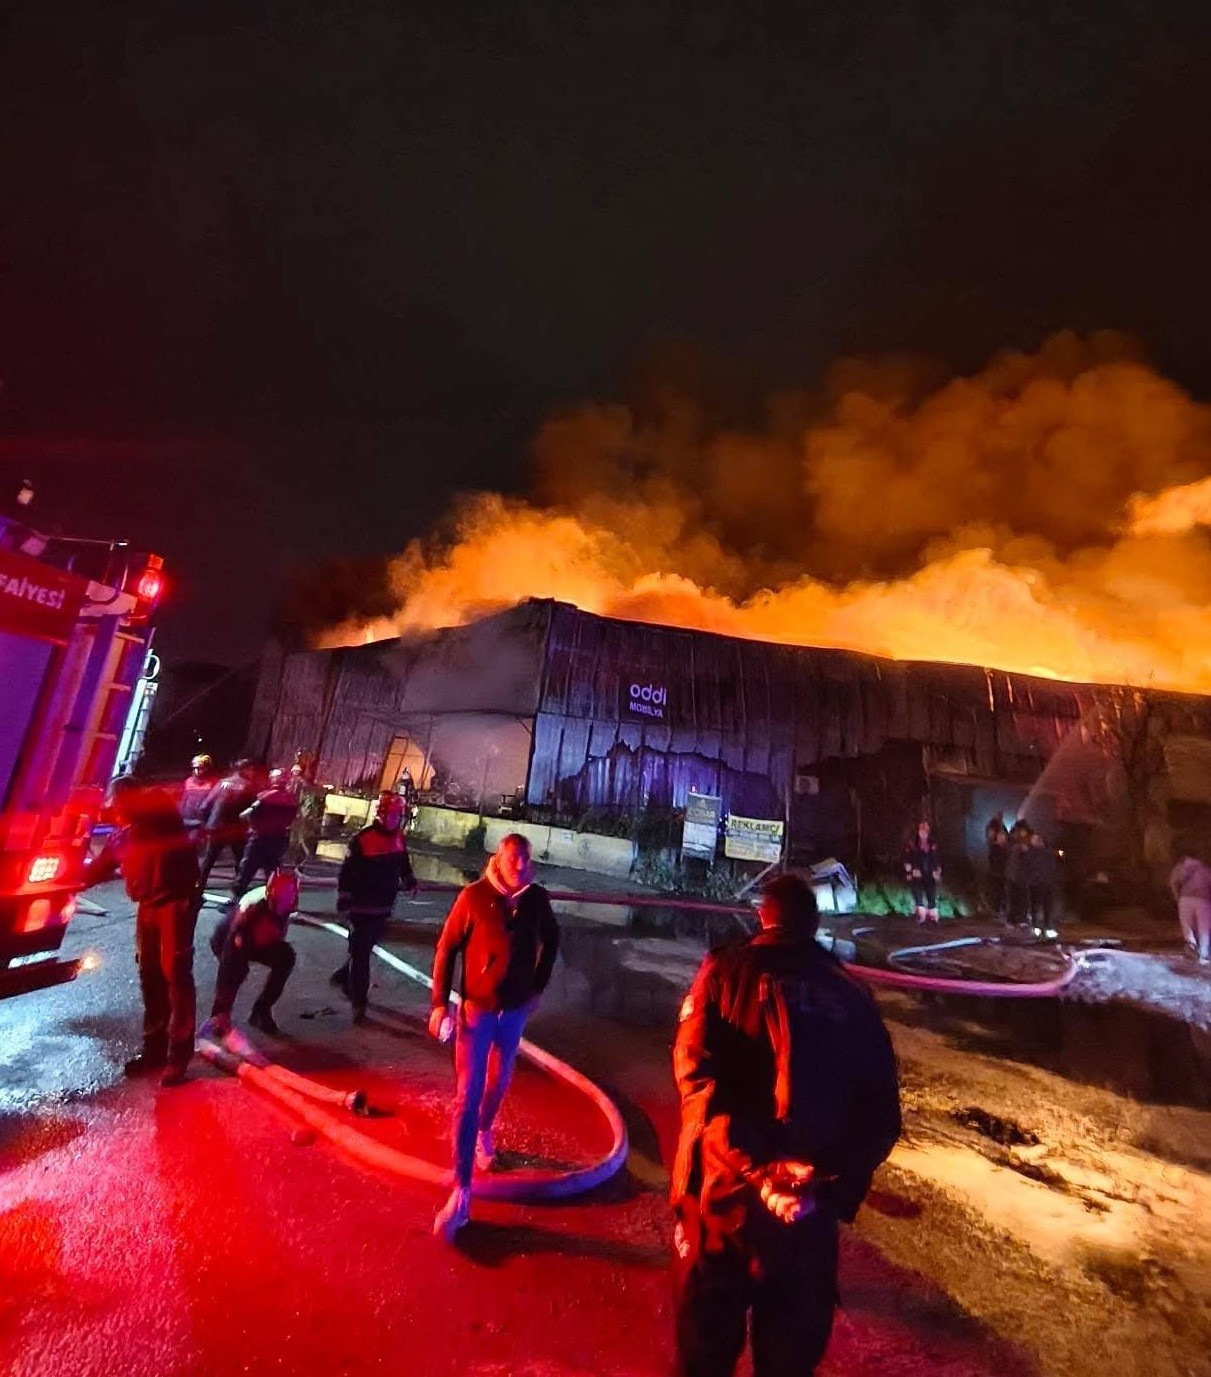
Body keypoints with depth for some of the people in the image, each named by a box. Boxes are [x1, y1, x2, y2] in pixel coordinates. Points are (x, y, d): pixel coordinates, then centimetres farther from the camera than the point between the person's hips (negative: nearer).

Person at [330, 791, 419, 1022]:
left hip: (384, 907, 6)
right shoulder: (363, 839, -16)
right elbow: (347, 872, -14)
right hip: (362, 907, -6)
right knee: (360, 953, 1)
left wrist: (409, 880, 9)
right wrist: (343, 901, -16)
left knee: (363, 949, 19)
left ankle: (343, 976, 42)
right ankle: (358, 1000, 10)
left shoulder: (399, 838, 4)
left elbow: (403, 861, 20)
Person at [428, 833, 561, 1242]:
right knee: (467, 1095, 1)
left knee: (499, 1080, 24)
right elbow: (447, 948, -11)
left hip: (515, 1007, 3)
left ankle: (484, 1133, 53)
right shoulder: (474, 896, -21)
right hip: (477, 1007, -3)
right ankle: (461, 1191, 15)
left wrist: (538, 987, 6)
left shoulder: (537, 898, -14)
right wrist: (440, 1003, -11)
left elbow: (550, 940, 5)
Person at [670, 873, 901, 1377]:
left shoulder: (728, 969, -7)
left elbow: (696, 1067, -19)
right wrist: (842, 1185, -1)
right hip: (813, 1202, 3)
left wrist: (751, 1167, -18)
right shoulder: (853, 995, 3)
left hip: (729, 1188, -3)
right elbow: (882, 1112, 1)